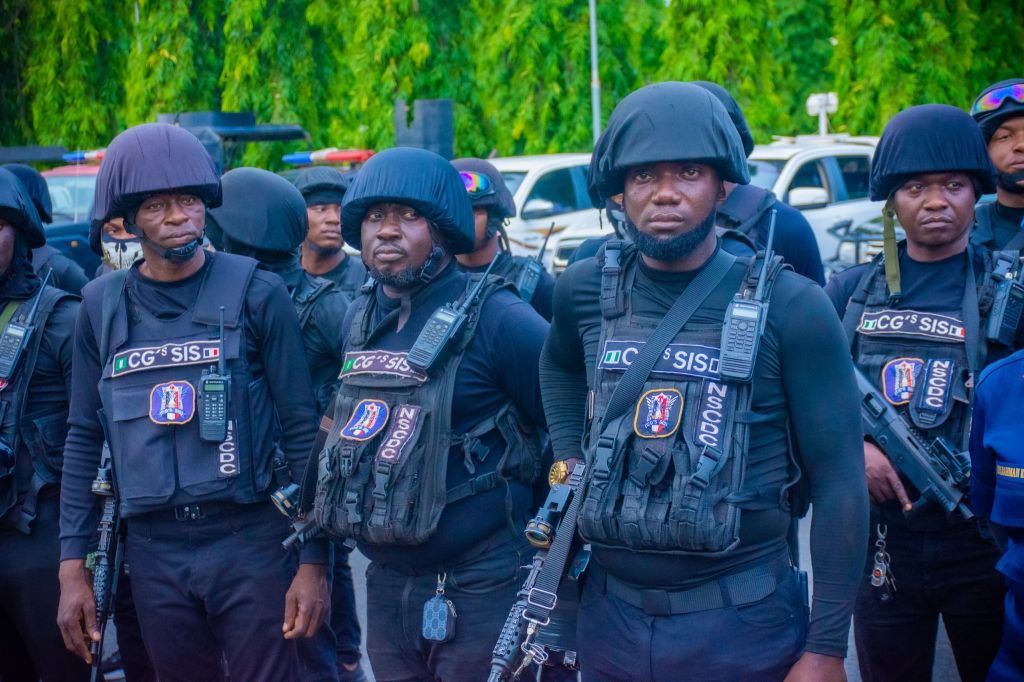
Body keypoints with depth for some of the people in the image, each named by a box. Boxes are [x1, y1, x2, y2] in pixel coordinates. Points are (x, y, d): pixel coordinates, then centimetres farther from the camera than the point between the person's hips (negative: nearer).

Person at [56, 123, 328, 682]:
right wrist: (73, 567, 4)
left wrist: (314, 560, -7)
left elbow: (301, 428, -4)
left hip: (253, 538, -3)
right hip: (154, 550, 3)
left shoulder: (254, 293, -4)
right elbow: (84, 439, 9)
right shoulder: (103, 305, 5)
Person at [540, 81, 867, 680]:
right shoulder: (586, 291, 1)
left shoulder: (790, 306, -10)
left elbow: (839, 483, -9)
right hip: (609, 614, 4)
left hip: (741, 626, -3)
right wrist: (568, 464, 10)